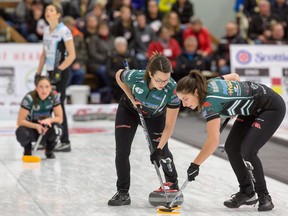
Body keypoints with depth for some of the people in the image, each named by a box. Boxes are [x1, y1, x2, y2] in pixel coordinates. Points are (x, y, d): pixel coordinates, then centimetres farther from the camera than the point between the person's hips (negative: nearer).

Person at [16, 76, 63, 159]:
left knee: (57, 127, -33)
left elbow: (60, 118, -11)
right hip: (31, 127, -2)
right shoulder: (29, 98, -24)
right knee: (21, 132, -36)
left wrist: (49, 120, -32)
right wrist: (36, 126, -36)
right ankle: (27, 150, 2)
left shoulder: (54, 96, -15)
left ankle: (49, 150, 1)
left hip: (45, 129, 2)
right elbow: (20, 121, -22)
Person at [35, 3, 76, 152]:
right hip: (50, 72, 7)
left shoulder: (64, 31, -11)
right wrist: (38, 72, 15)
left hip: (61, 73, -7)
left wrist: (59, 70, -21)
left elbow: (72, 55, -14)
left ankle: (65, 142, -3)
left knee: (58, 105, -8)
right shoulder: (46, 30, 12)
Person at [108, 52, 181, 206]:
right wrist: (132, 98, -18)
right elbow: (118, 75, -11)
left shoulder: (173, 90, -39)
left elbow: (169, 126, -29)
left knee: (162, 152, 2)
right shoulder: (135, 77, -39)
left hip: (155, 115, 0)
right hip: (129, 110, 0)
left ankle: (173, 186, 30)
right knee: (122, 152, -7)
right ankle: (123, 193, 5)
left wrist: (159, 149, -34)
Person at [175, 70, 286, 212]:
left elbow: (213, 141, -35)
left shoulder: (210, 102, -31)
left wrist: (195, 165, -29)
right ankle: (247, 193, 13)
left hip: (272, 108, -10)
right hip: (253, 109, 10)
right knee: (231, 147, 2)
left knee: (247, 151, -20)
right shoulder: (210, 83, -8)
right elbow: (234, 76, 11)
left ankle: (264, 196, -3)